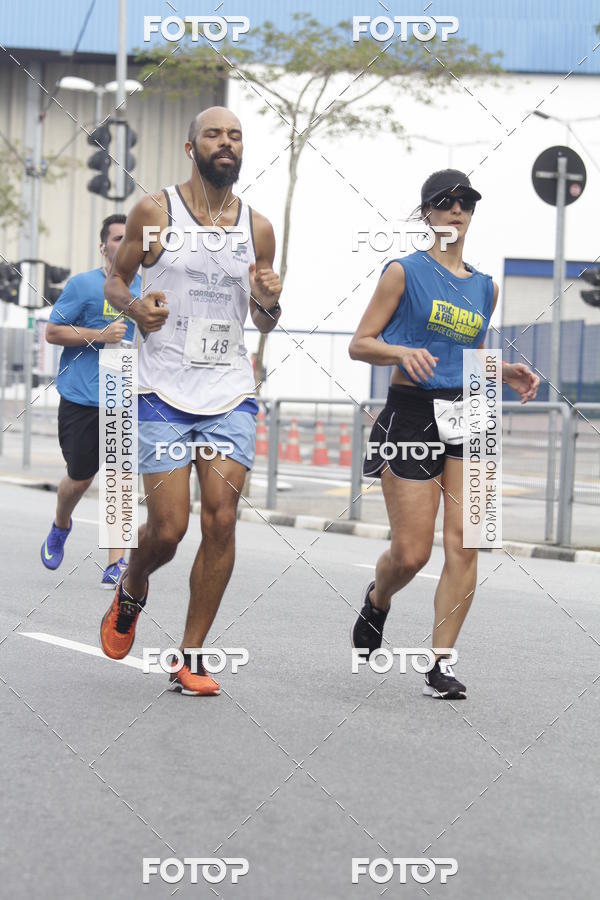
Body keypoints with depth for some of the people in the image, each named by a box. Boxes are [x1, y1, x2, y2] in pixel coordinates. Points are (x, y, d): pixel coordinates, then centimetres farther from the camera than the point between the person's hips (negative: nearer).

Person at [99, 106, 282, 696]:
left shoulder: (257, 227, 8)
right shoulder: (154, 212, -1)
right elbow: (115, 280, 9)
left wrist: (269, 302, -7)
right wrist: (135, 307, -13)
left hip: (231, 395, 3)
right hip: (164, 393, -2)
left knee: (221, 520, -8)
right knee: (167, 528, -6)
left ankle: (191, 658, 3)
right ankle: (131, 591, 30)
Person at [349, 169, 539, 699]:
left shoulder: (485, 287, 15)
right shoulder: (405, 272, 0)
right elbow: (360, 344, -1)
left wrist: (506, 373, 8)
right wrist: (403, 353, -20)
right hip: (411, 413, -4)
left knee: (464, 543, -8)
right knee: (411, 554, -4)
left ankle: (442, 663, -4)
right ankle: (378, 601, 31)